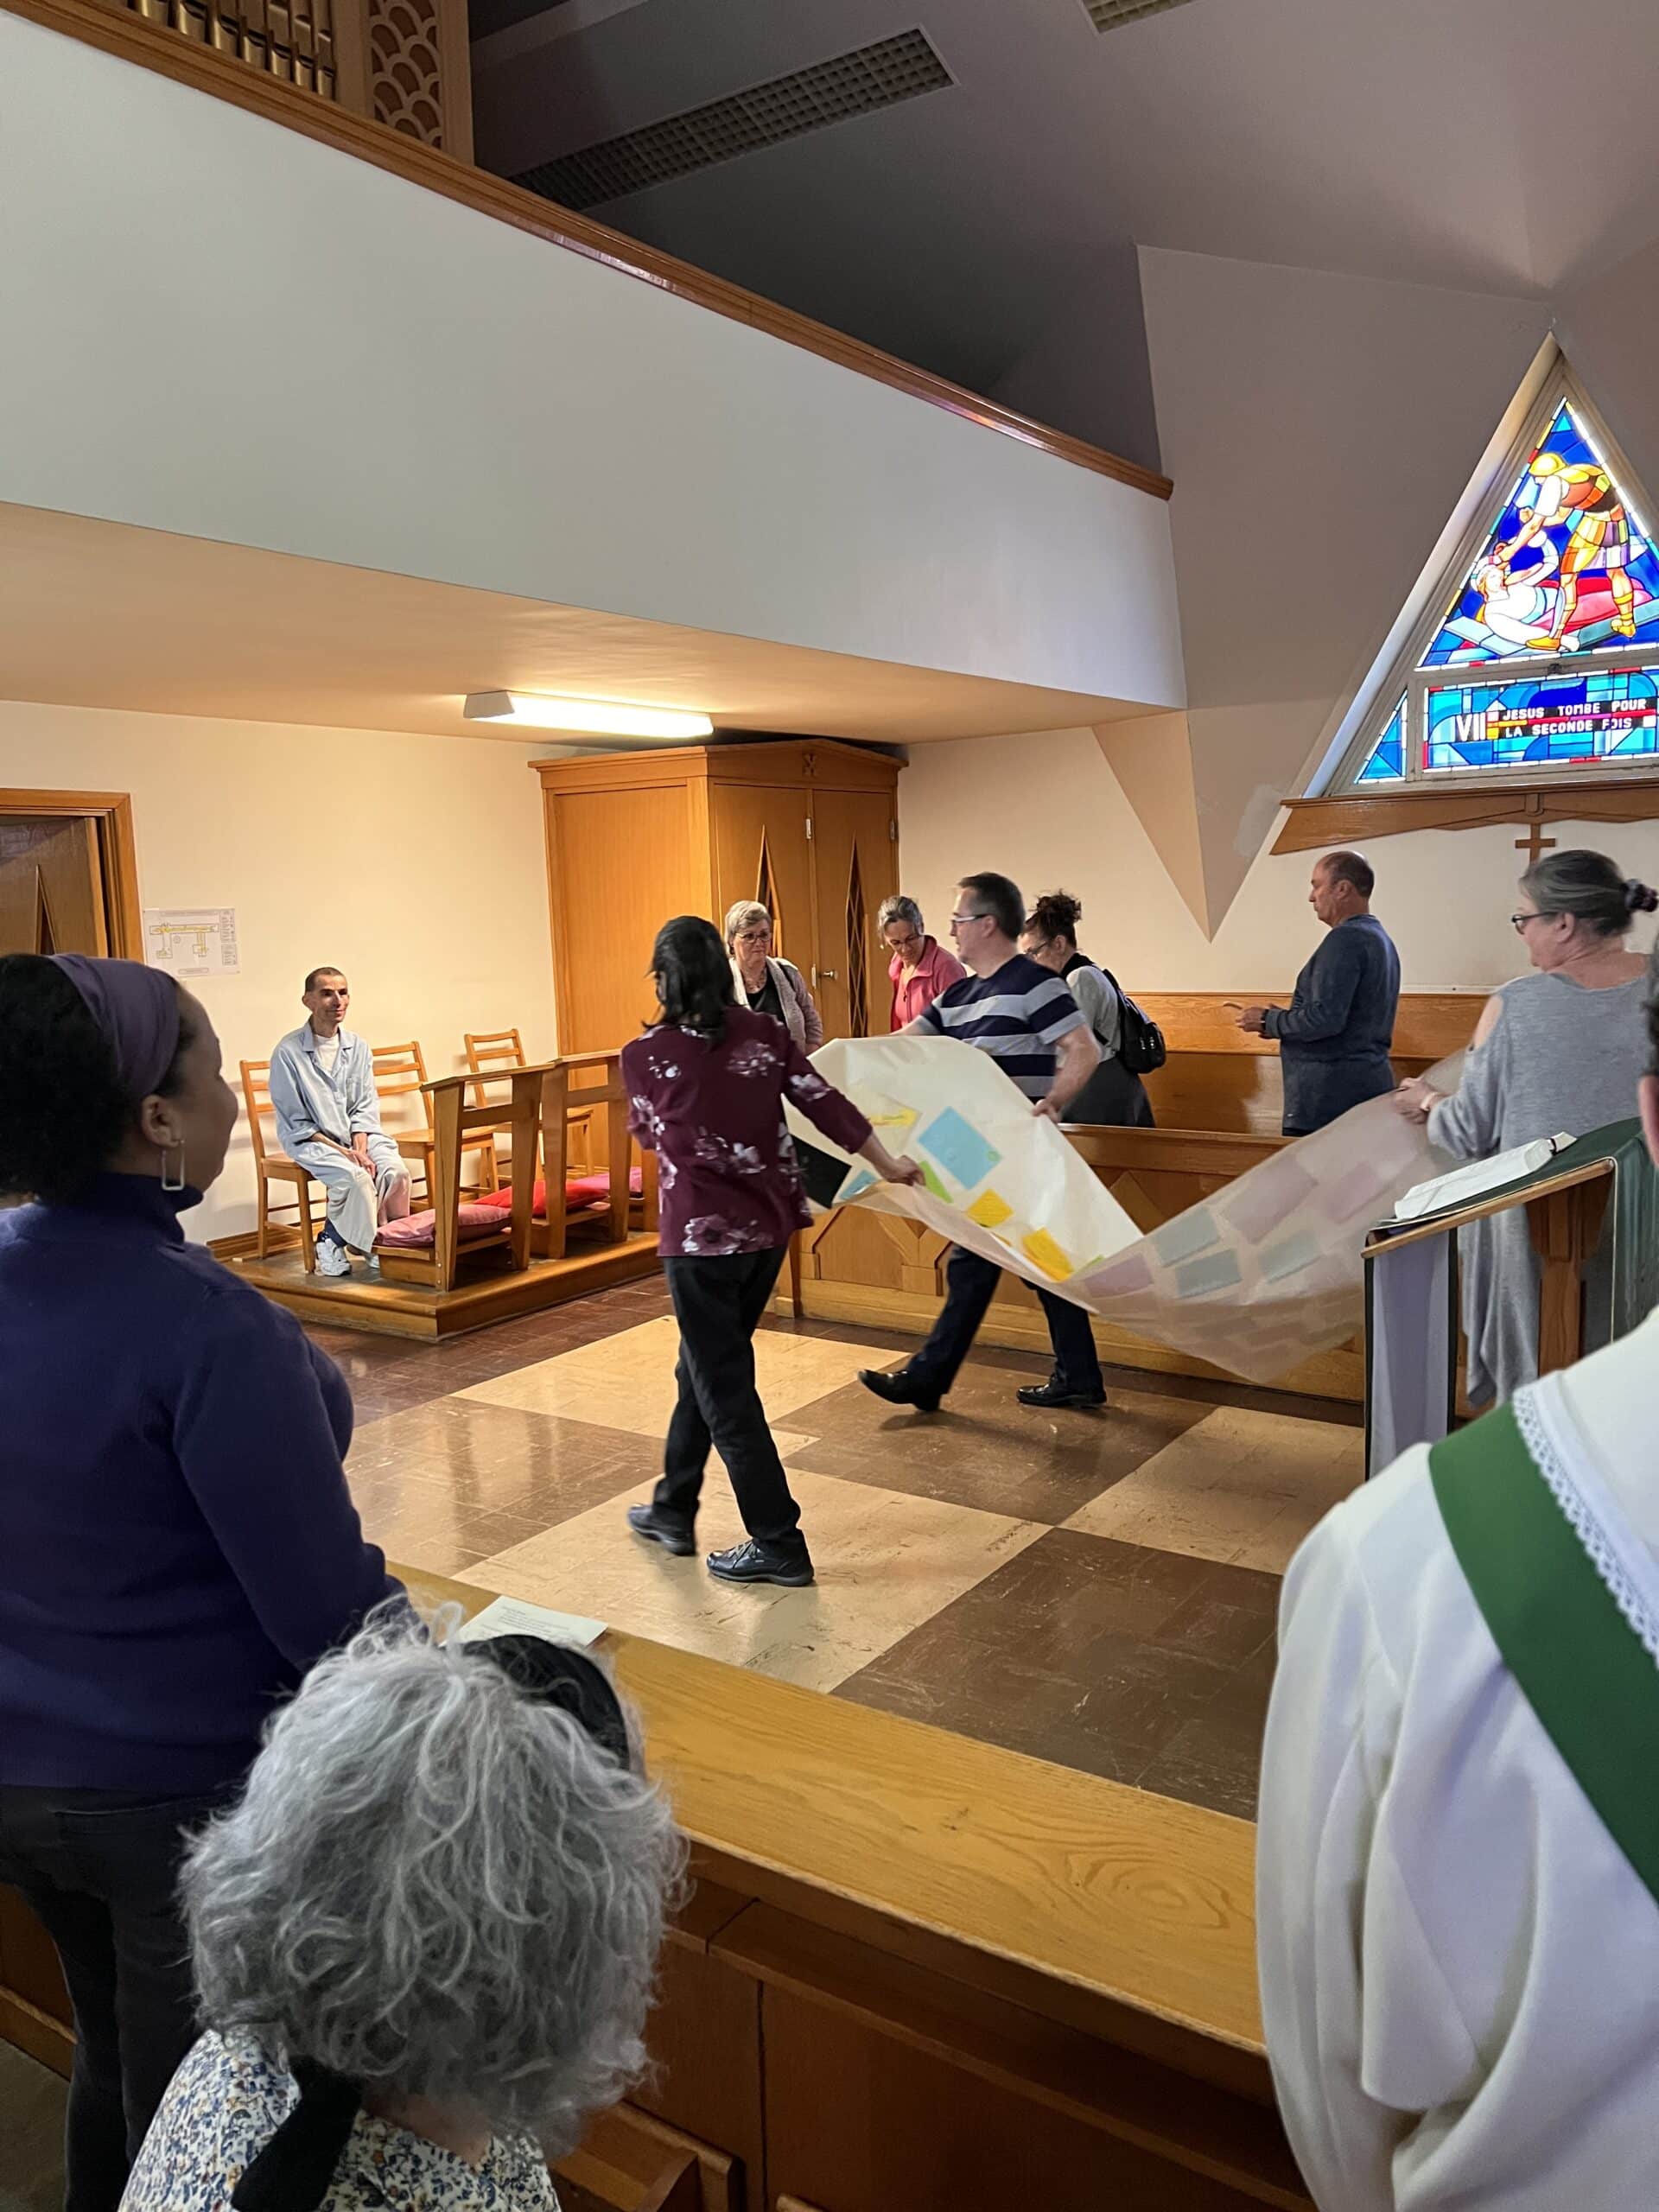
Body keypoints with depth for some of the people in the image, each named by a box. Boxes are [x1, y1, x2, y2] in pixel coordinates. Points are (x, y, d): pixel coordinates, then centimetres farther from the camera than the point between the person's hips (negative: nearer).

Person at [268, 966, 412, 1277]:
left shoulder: (358, 1047, 3)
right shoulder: (289, 1052, -11)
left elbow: (365, 1108, 5)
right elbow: (296, 1123, -9)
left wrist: (360, 1149, -12)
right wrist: (342, 1151, -16)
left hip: (358, 1135, 5)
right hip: (311, 1141, -4)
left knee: (396, 1171, -23)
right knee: (356, 1178, -30)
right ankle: (332, 1242, -8)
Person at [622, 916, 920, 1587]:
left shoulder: (644, 1055, -10)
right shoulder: (765, 1034, -2)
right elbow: (826, 1105, 1)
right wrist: (889, 1165, 14)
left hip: (702, 1235, -5)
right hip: (769, 1224, 6)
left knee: (723, 1389, 5)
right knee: (705, 1368, 21)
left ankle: (779, 1545, 10)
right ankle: (673, 1511, 35)